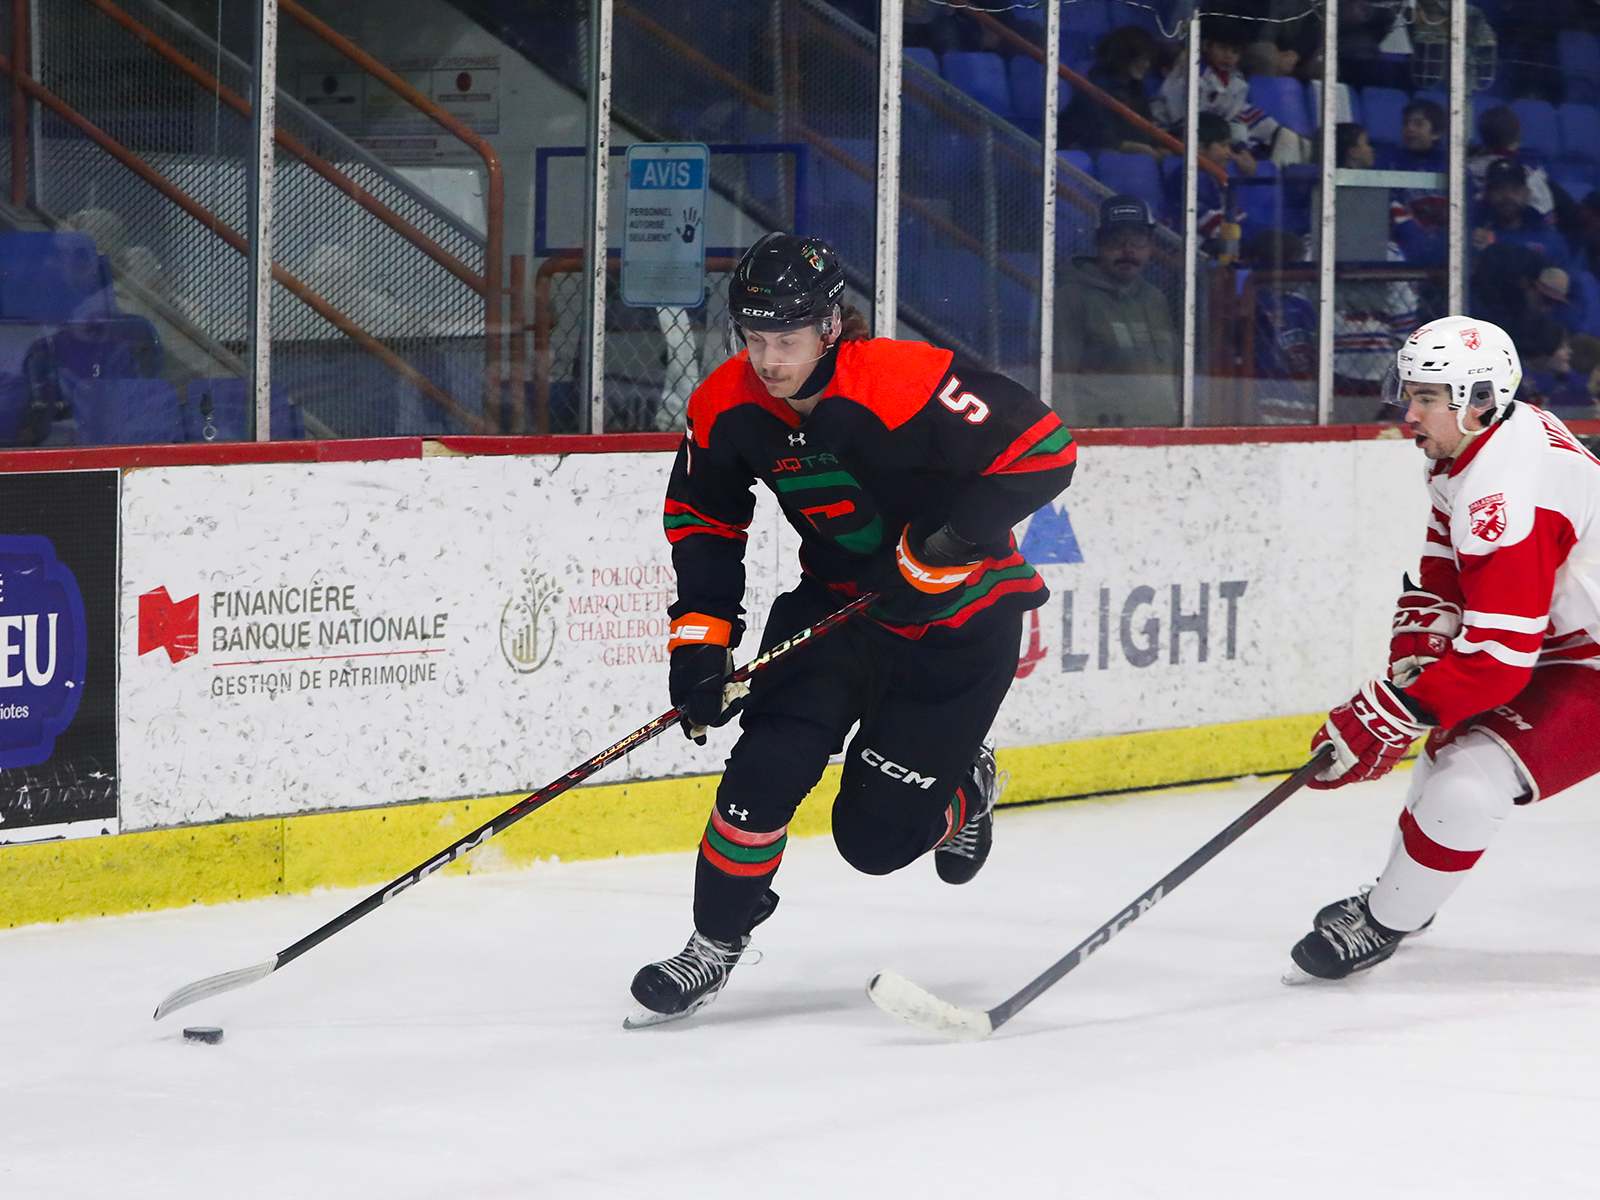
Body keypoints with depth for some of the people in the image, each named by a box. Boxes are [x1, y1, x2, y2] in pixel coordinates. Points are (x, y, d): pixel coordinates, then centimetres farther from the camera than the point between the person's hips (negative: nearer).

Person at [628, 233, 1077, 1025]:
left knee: (878, 834, -6)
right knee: (766, 767, -16)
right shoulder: (728, 408, -10)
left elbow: (1044, 448, -27)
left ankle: (963, 788, 28)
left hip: (959, 613, -5)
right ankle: (714, 945, 2)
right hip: (840, 597, 5)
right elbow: (701, 517, 7)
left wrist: (946, 543, -28)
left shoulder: (904, 386, -29)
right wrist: (702, 634, -3)